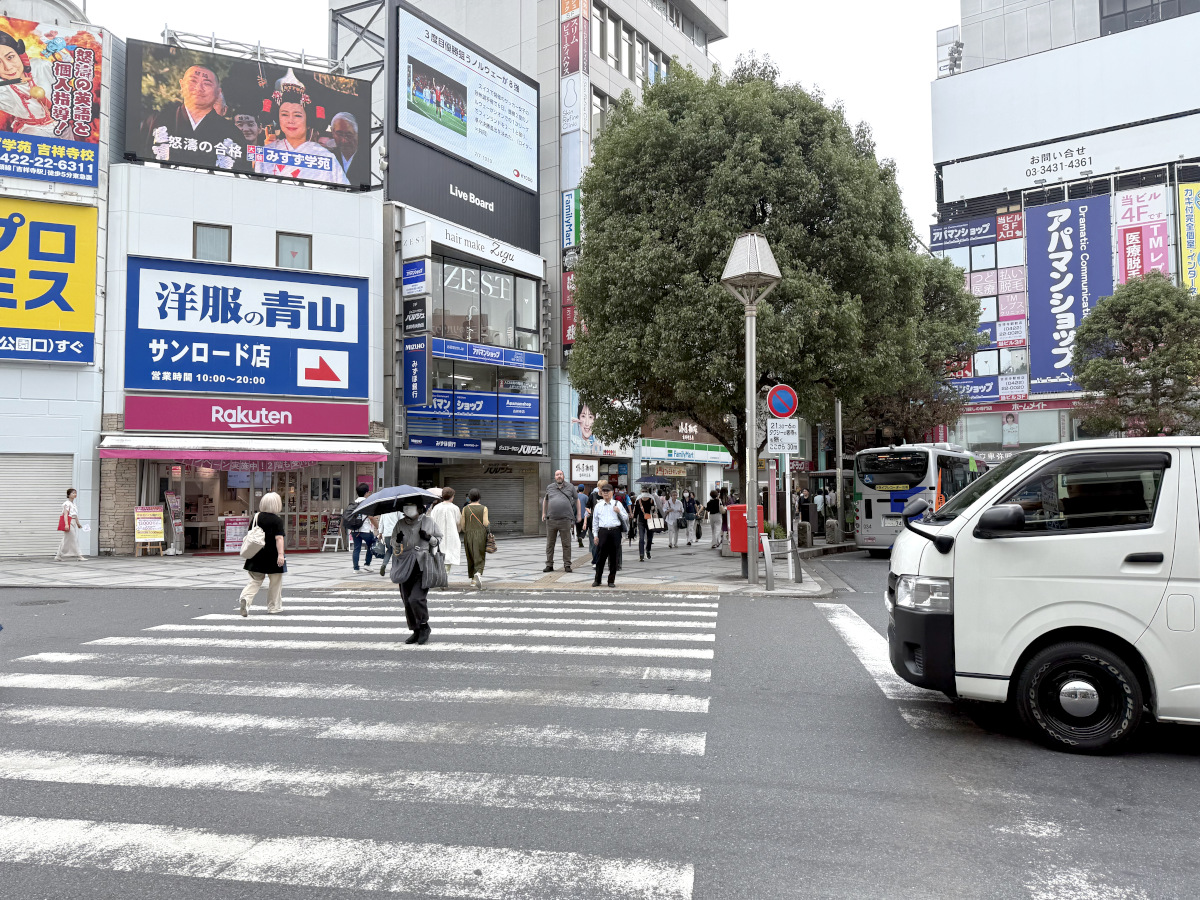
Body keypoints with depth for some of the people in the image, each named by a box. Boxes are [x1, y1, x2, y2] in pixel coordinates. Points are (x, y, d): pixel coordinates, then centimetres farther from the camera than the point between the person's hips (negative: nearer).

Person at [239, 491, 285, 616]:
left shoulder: (256, 517, 6)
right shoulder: (277, 520, -11)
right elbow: (279, 538, -19)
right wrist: (281, 554, -22)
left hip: (257, 555, 5)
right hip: (272, 556, -5)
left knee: (255, 580, 11)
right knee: (275, 581, 9)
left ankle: (245, 598, -13)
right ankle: (273, 607, 16)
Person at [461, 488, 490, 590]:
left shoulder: (465, 509, 2)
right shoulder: (484, 508, -2)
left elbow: (463, 525, 1)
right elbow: (485, 523, -10)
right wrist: (489, 524, 13)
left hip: (468, 535, 2)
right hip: (481, 535, -2)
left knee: (471, 558, 14)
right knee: (480, 557, -1)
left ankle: (473, 578, 20)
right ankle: (478, 573, -27)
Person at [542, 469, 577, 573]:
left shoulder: (570, 488, 8)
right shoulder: (549, 487, 12)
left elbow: (577, 500, 18)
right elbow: (545, 500, 28)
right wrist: (543, 513, 26)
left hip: (565, 520, -2)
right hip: (551, 520, 2)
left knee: (566, 544, -1)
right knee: (550, 544, 5)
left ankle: (567, 565, 6)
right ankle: (549, 565, 12)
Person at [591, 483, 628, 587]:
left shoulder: (617, 504, 9)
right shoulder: (598, 506, 11)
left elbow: (626, 518, 12)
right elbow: (595, 521, 14)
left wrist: (619, 512, -7)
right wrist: (595, 535, 9)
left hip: (615, 532, 0)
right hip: (603, 532, 0)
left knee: (613, 557, 4)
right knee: (601, 556, 0)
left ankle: (611, 580, 13)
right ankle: (597, 580, 9)